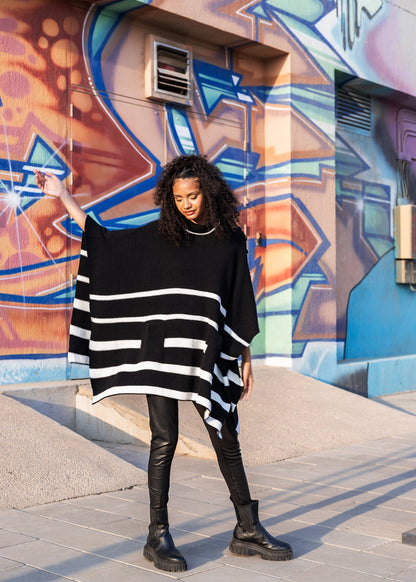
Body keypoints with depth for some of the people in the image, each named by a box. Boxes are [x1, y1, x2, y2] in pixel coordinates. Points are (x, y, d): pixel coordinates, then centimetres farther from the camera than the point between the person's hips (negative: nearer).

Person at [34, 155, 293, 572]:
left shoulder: (230, 240, 6)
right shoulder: (158, 236, 5)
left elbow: (240, 302, 9)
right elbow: (104, 240, 11)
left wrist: (245, 357, 7)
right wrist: (62, 196, 9)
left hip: (207, 353, 1)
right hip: (162, 349, -1)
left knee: (226, 438, 6)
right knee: (164, 438, -1)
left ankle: (247, 530, 18)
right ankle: (158, 536, 10)